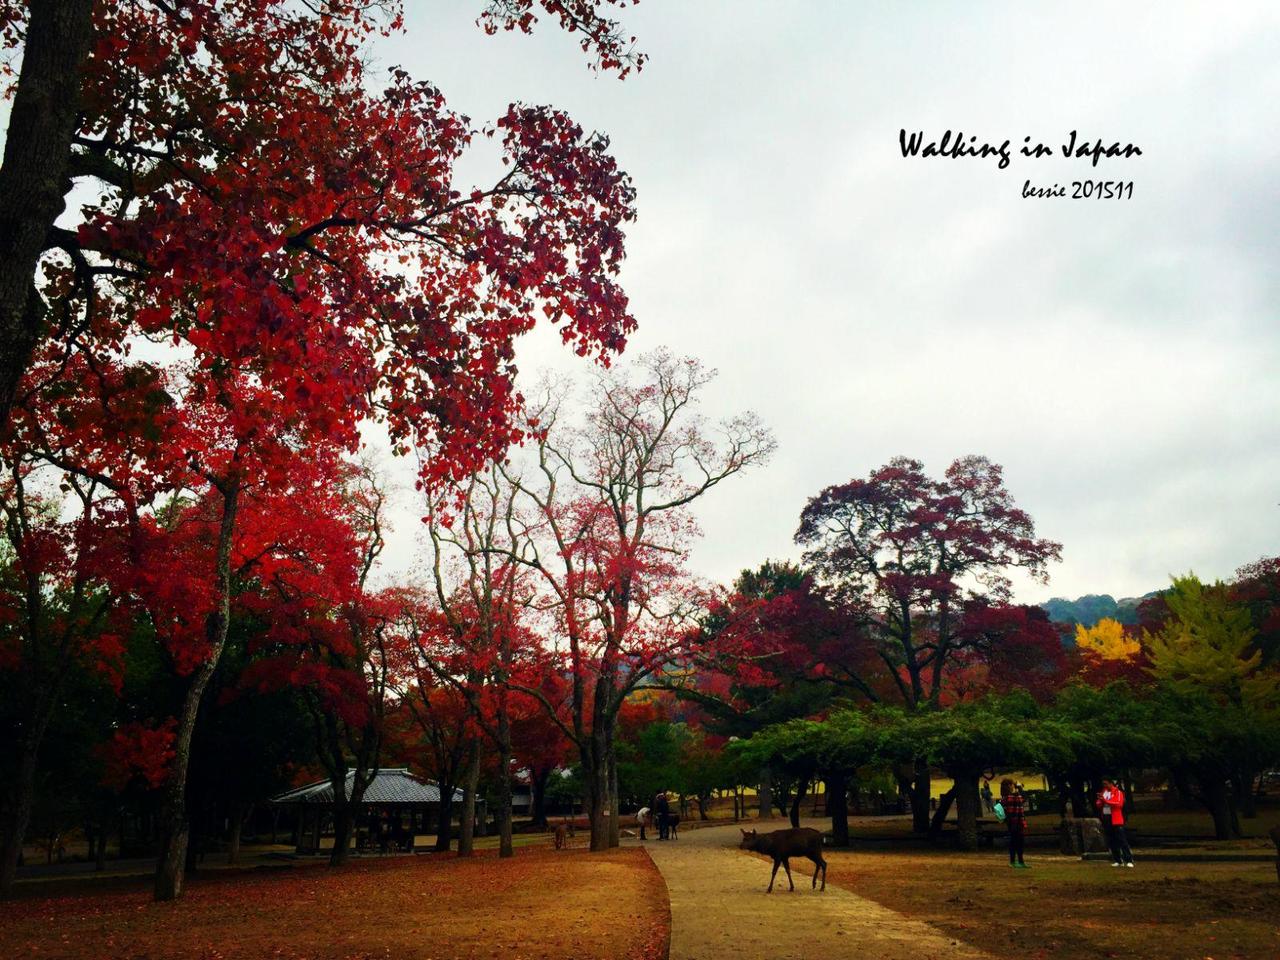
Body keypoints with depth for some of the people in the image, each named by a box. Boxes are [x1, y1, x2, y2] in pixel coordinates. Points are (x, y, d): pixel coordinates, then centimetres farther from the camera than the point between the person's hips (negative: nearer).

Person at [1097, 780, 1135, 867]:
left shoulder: (1118, 792, -5)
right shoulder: (1103, 792, 13)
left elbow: (1119, 804, -18)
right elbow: (1099, 805, 14)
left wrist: (1106, 800, -24)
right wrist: (1099, 800, -9)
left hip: (1116, 820, -6)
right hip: (1106, 820, 6)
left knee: (1122, 840, -6)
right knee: (1111, 841, 8)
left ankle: (1129, 860, -4)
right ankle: (1117, 860, 15)